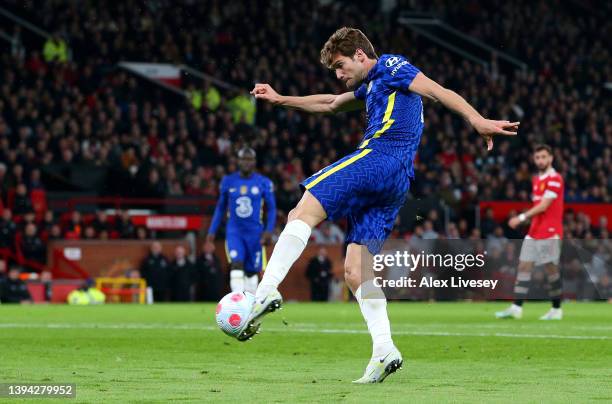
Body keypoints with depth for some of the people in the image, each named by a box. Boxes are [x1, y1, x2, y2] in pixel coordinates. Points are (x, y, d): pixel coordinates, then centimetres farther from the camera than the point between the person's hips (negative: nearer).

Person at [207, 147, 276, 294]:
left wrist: (269, 230, -10)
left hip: (255, 232, 0)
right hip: (234, 231, 0)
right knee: (236, 266, -18)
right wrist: (212, 231, 10)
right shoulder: (228, 181, 3)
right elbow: (220, 207, 13)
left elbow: (271, 209, 3)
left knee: (251, 272, 6)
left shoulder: (264, 183, -1)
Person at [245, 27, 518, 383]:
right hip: (397, 186, 9)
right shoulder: (371, 86, 32)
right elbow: (331, 104, 48)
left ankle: (267, 291, -30)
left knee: (302, 215, -13)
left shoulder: (390, 66, 6)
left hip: (379, 158, -9)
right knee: (354, 270, 3)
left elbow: (436, 91, -8)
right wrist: (280, 100, 49)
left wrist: (477, 121, -22)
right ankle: (384, 350, -9)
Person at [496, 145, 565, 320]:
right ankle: (516, 308, -3)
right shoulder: (536, 179, 16)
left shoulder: (555, 179, -11)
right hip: (534, 232, 8)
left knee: (551, 269, -3)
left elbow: (543, 206, -17)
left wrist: (521, 218, -19)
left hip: (550, 232, -8)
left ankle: (556, 310, 6)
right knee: (524, 266, 0)